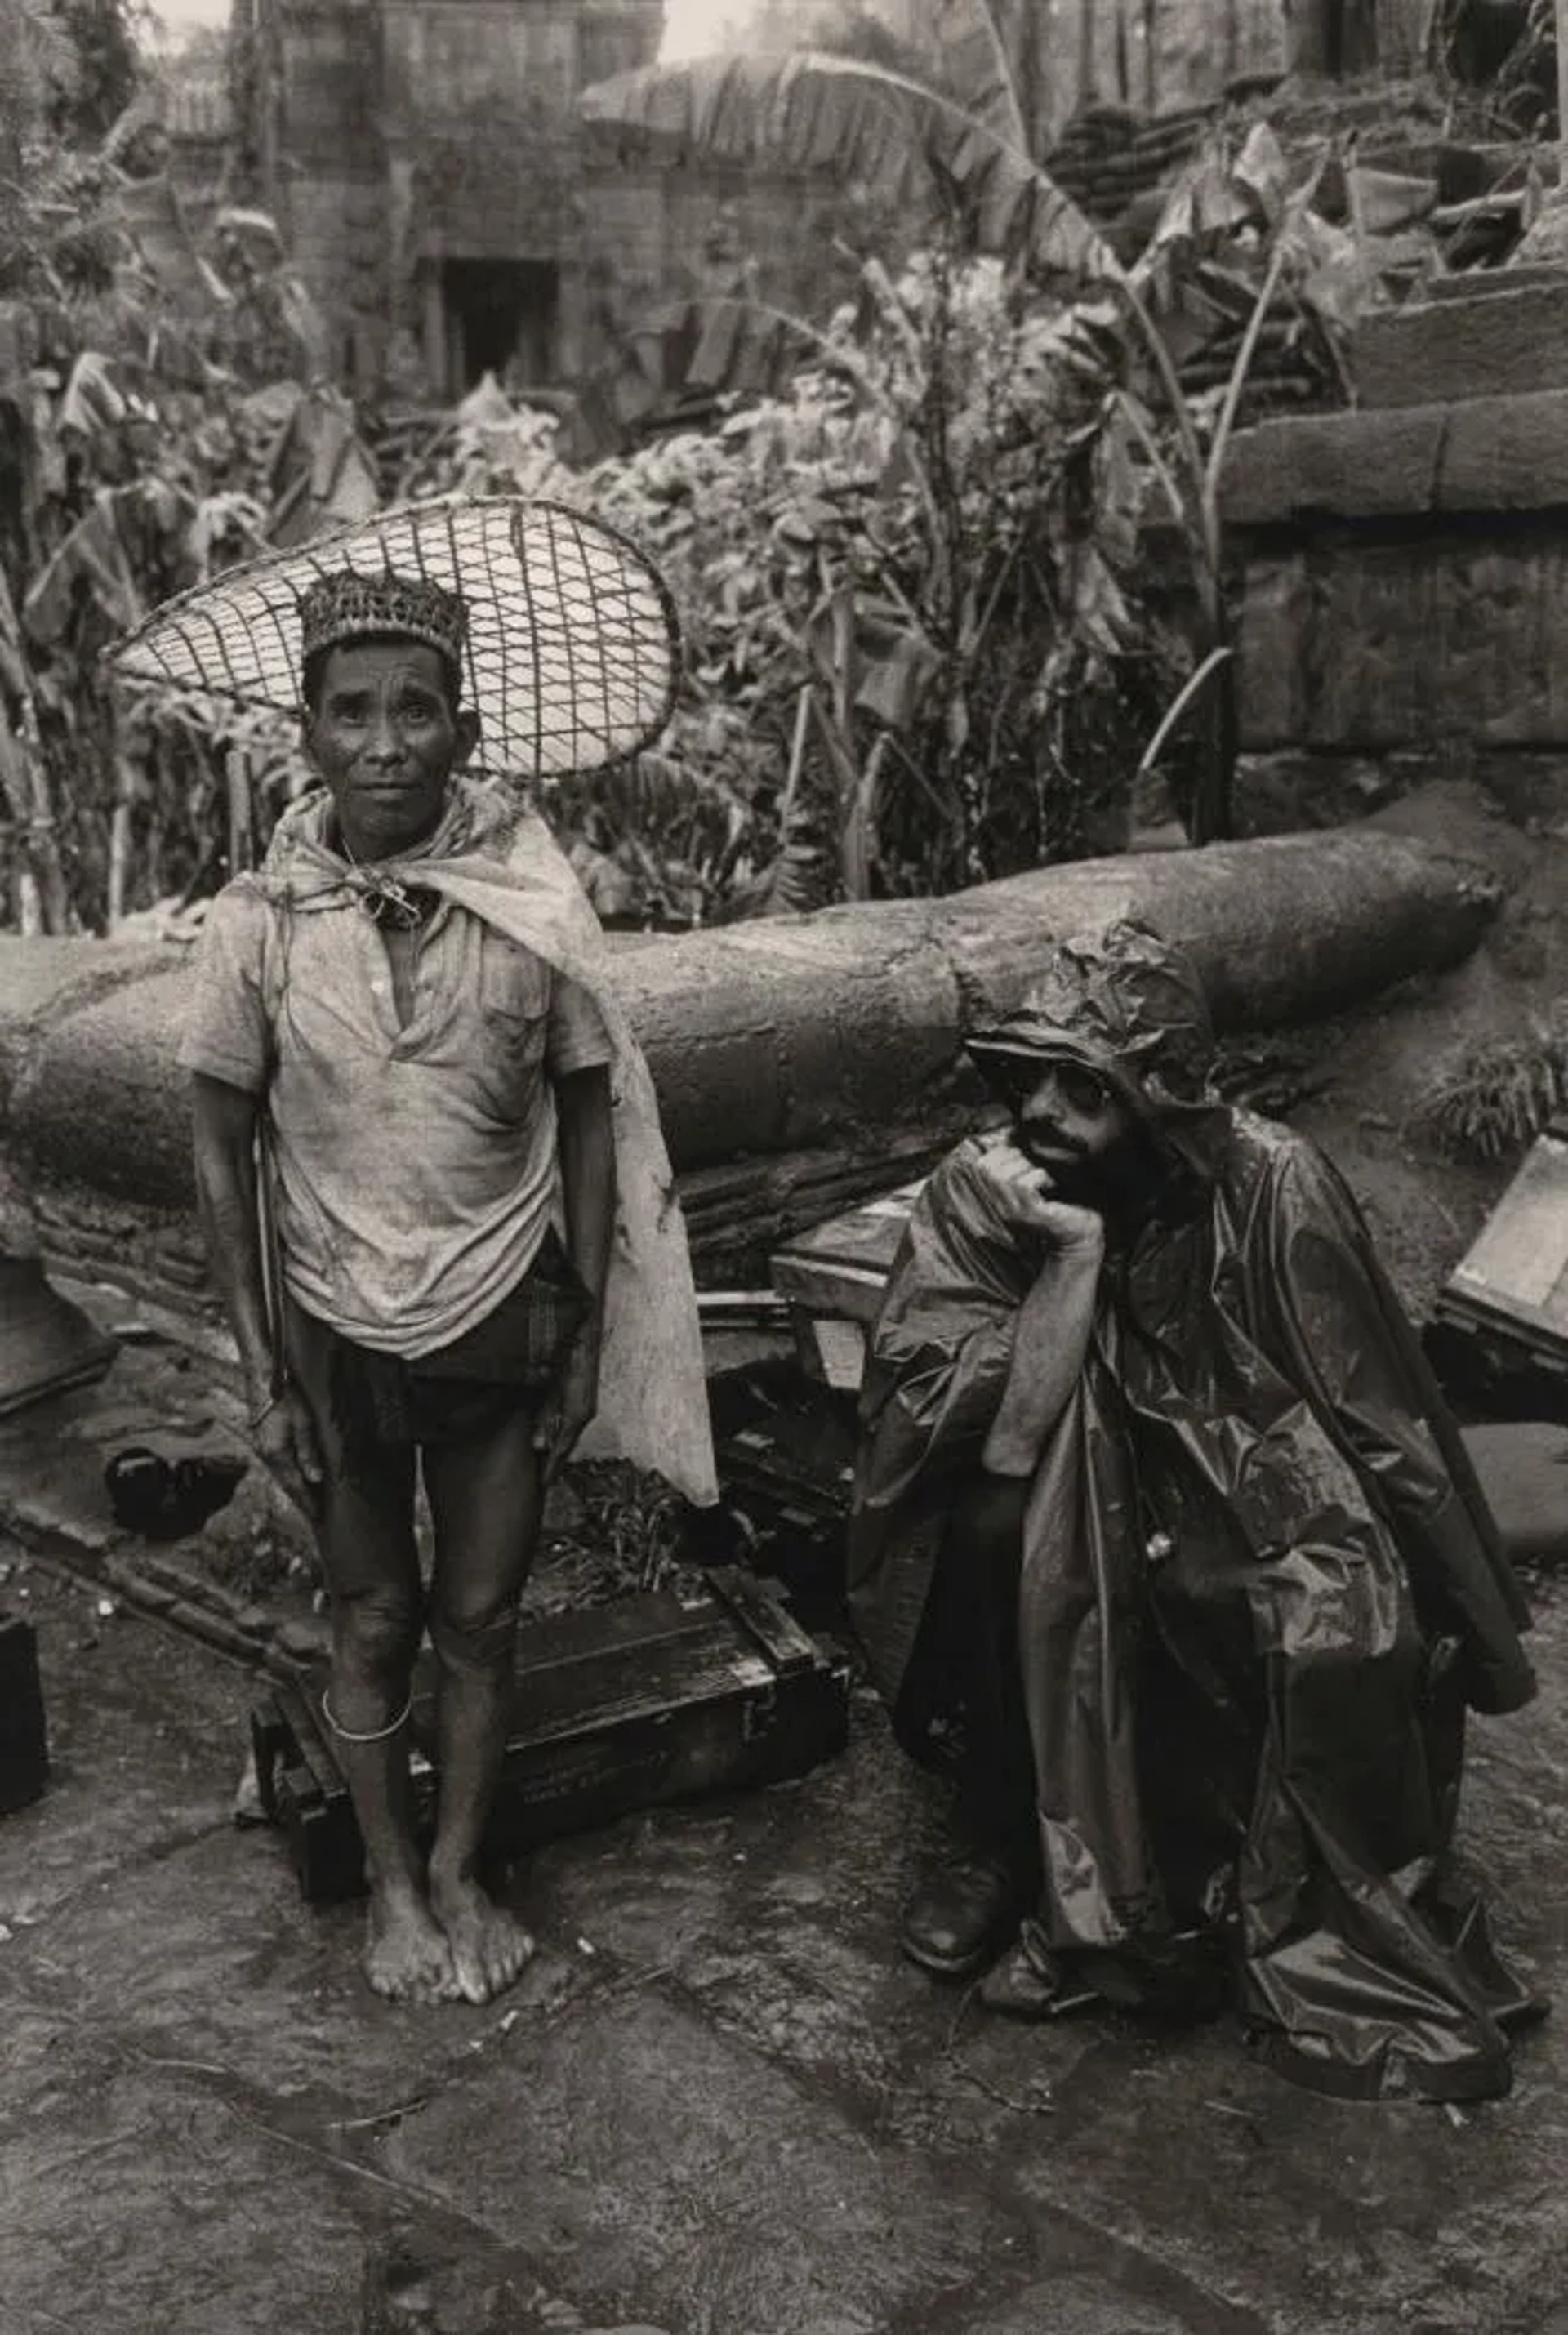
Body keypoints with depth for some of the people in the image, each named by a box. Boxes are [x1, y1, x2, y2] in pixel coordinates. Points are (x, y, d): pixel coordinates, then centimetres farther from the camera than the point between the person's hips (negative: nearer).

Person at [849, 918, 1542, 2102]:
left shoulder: (1272, 1187, -21)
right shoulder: (977, 1193, -15)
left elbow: (1380, 1416, -13)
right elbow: (927, 1418, -24)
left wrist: (1474, 1632, -7)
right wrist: (1070, 1257, -32)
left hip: (1265, 1496, -2)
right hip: (1077, 1518, 2)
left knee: (1343, 1646, -30)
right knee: (992, 1521, -29)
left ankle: (1339, 1939, -1)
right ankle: (1009, 1850, -4)